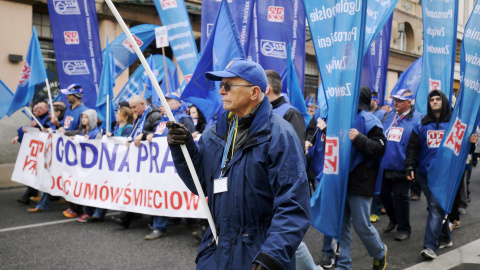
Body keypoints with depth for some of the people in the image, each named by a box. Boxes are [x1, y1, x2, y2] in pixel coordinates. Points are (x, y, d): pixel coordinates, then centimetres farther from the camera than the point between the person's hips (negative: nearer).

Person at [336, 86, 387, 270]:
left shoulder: (368, 120, -9)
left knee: (361, 225, 1)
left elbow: (379, 149, -16)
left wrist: (359, 139, -28)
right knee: (341, 225, 8)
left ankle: (380, 253, 30)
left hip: (360, 181, -7)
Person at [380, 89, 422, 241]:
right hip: (385, 165, 6)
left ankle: (404, 229, 19)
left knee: (399, 196, 1)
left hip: (402, 167, -6)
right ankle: (394, 220, 38)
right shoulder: (390, 117, 12)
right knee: (384, 193, 14)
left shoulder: (417, 119, -7)